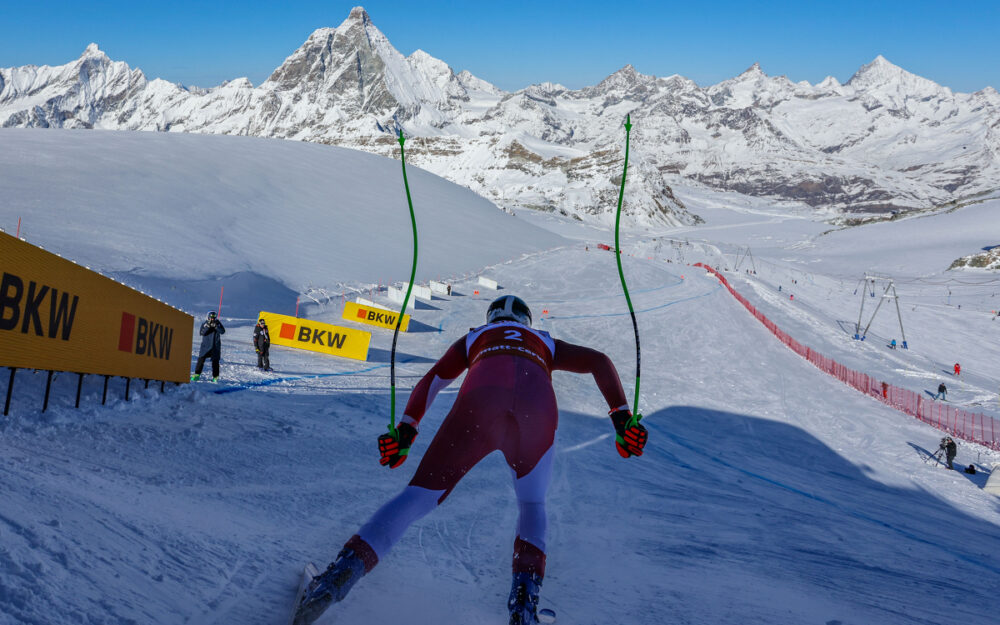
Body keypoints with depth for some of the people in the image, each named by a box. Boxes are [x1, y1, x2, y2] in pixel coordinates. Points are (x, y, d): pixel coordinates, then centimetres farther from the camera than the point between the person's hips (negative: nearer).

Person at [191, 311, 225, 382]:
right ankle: (197, 375, 5)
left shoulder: (218, 323, 1)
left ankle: (215, 377, 9)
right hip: (206, 346, 0)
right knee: (201, 359, -4)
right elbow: (201, 333, -12)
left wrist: (216, 326, -26)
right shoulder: (205, 324, 1)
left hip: (215, 346, 0)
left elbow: (222, 331, -13)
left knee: (215, 361, 0)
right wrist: (208, 326, -22)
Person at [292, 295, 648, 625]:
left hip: (480, 401, -1)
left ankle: (342, 573, -19)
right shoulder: (544, 343, 42)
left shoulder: (474, 338, 40)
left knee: (420, 496, 2)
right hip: (538, 408, 1)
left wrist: (405, 431, 18)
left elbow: (431, 382, 25)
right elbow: (600, 361, 29)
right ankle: (525, 595, 0)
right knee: (532, 505, 24)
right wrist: (622, 417, 23)